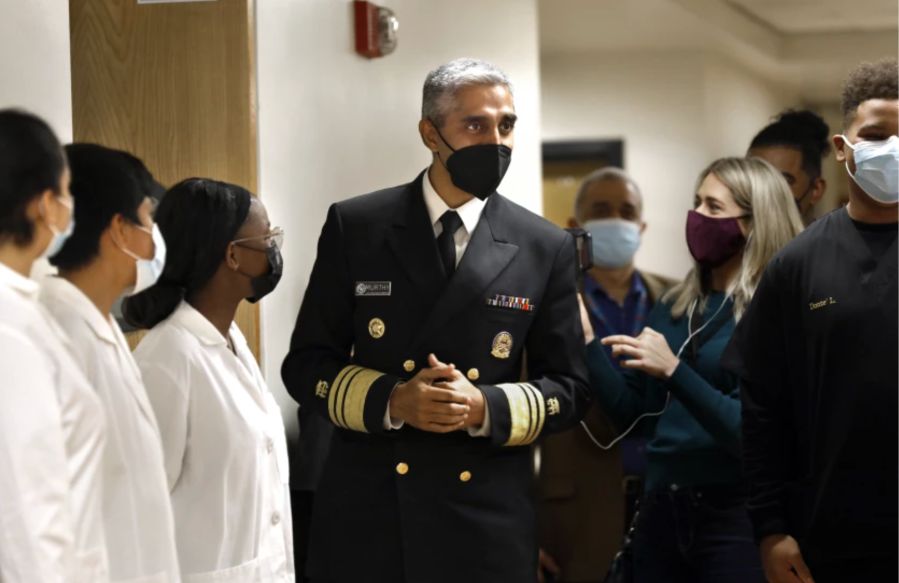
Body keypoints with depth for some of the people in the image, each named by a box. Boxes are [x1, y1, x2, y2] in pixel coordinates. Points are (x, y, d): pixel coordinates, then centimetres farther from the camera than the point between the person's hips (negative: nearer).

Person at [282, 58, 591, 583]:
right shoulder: (355, 227, 1)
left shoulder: (547, 249, 3)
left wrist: (486, 408, -13)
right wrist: (391, 400, -14)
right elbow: (306, 364, 3)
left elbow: (569, 389, 5)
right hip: (367, 513, 0)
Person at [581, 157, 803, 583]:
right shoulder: (674, 308, 10)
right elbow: (629, 415, 9)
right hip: (660, 511, 6)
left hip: (735, 518, -6)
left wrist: (674, 371, -24)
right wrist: (586, 342, -2)